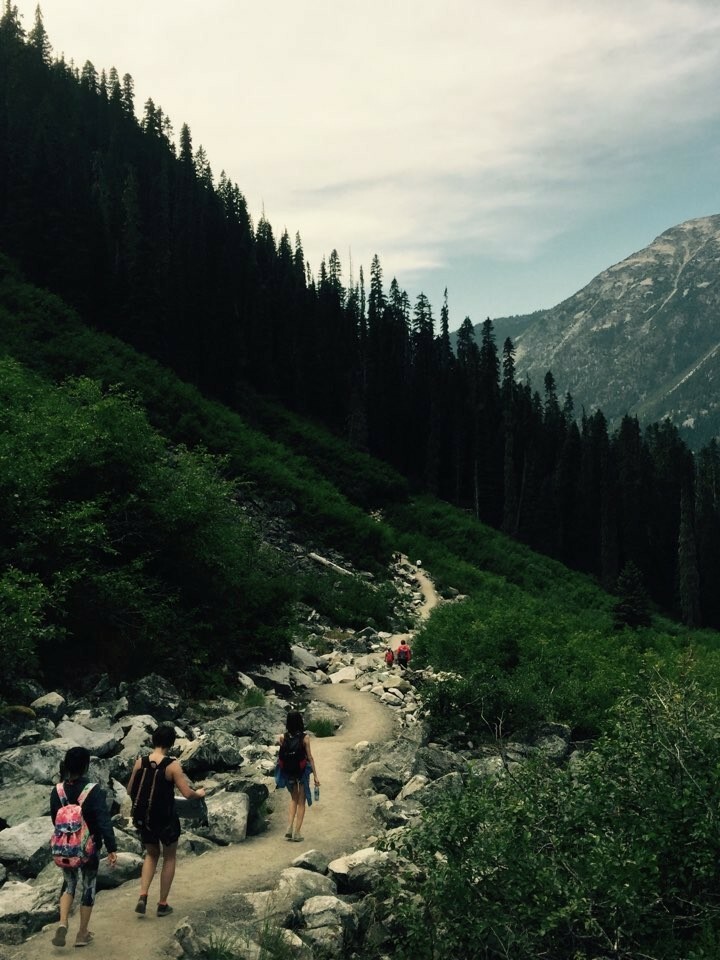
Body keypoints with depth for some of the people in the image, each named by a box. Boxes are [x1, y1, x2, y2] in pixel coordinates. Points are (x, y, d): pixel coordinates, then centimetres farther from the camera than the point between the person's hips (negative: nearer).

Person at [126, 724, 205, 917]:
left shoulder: (140, 762, -6)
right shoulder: (172, 765, -18)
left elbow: (130, 791, 3)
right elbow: (187, 793, -18)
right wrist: (199, 793, 3)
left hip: (144, 818, 4)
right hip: (166, 818, -4)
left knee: (151, 855, 25)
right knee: (169, 858, 17)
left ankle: (143, 896, 9)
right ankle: (163, 904, 21)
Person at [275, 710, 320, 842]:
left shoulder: (283, 737, -9)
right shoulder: (305, 738, -15)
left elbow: (282, 756, -5)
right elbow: (310, 757, -10)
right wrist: (315, 775, -4)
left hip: (288, 772, 3)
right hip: (302, 772, -3)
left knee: (294, 799, 22)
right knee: (301, 802, 12)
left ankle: (289, 830, 12)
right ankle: (297, 833, 13)